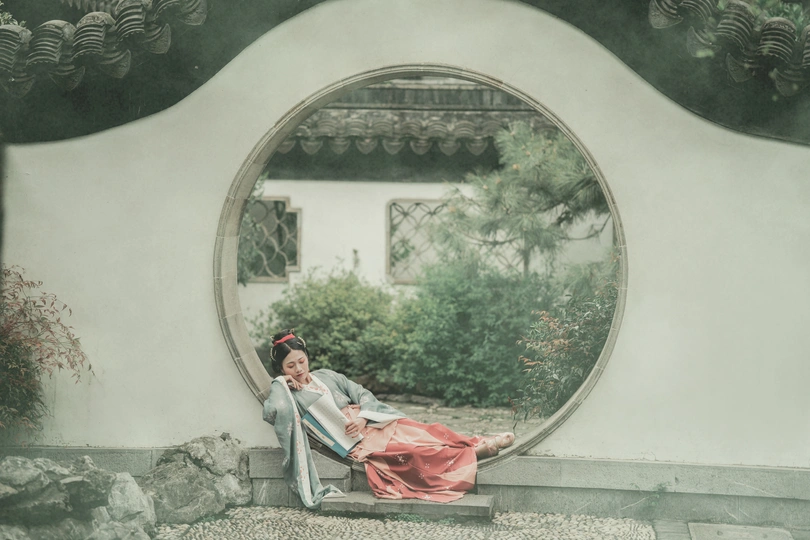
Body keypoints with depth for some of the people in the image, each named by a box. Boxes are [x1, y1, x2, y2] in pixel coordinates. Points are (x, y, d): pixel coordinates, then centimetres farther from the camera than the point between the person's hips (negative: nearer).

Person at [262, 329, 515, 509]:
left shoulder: (327, 376, 15)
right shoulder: (286, 392, -1)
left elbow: (364, 395, 12)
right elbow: (272, 411, -25)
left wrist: (363, 417, -9)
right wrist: (281, 382, -10)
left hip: (374, 425, 6)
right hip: (358, 442, -6)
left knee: (423, 434, -13)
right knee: (417, 450, -19)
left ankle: (478, 443, -13)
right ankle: (476, 452, -17)